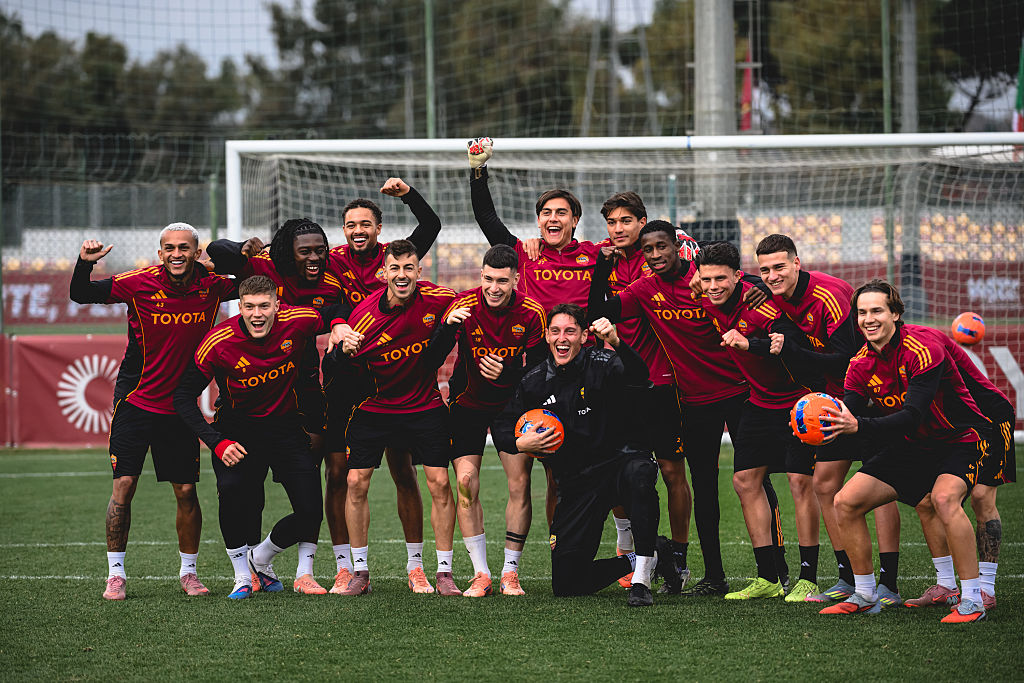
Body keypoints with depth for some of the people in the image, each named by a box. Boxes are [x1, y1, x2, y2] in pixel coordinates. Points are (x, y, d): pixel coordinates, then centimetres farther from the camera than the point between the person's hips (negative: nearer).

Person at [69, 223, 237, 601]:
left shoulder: (211, 285, -4)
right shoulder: (140, 283, -11)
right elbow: (80, 295, -7)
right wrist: (84, 263, -25)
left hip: (181, 407, 2)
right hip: (136, 401, -2)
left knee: (186, 492, 3)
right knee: (123, 485, -5)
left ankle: (188, 570, 20)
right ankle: (115, 572, 6)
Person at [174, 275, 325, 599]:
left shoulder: (298, 323, -18)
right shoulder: (219, 343, -21)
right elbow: (184, 397, -13)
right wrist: (217, 443, -24)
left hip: (286, 424, 2)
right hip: (239, 426, -2)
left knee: (311, 513, -8)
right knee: (232, 489, -30)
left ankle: (260, 558, 23)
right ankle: (242, 574, -8)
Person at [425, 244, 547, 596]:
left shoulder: (531, 314, -15)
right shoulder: (464, 306, -17)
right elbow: (431, 361, -20)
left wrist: (507, 374, -29)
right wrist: (447, 326, -38)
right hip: (468, 403, 0)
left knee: (520, 482, -8)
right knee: (466, 481, -10)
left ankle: (511, 572, 4)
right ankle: (481, 574, -1)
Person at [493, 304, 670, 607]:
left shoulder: (601, 364, -8)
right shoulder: (534, 382, 4)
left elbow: (638, 376, -30)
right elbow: (503, 425, 13)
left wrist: (616, 344, -49)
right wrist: (520, 443, -10)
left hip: (620, 460, -4)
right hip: (575, 484, 4)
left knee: (639, 473, -43)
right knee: (566, 584, -4)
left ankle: (641, 579, -34)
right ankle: (640, 560, 23)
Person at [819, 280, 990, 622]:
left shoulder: (922, 348, -26)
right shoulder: (861, 363, -4)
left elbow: (912, 417, -34)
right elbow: (848, 417, -8)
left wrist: (858, 425, -47)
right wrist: (825, 427, -32)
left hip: (960, 440, -7)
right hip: (911, 448, 7)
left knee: (944, 498, -36)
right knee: (846, 502, -2)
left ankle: (972, 600, -28)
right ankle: (864, 596, 13)